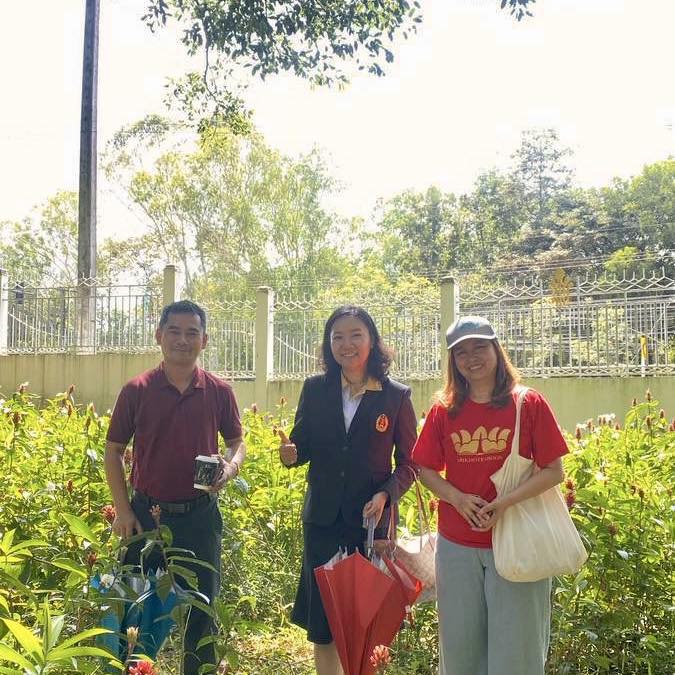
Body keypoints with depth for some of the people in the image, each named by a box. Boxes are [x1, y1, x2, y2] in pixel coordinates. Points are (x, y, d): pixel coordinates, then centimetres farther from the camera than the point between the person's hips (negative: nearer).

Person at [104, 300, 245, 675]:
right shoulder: (136, 390, -4)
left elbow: (237, 441, 10)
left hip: (200, 514, 1)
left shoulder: (219, 391, -1)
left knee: (201, 608, 12)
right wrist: (123, 510, -4)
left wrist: (231, 466, -12)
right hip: (147, 513, -1)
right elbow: (113, 450, 2)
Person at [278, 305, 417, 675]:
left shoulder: (396, 396, -4)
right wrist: (291, 453, -16)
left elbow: (409, 462, 0)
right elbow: (303, 445, 7)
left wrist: (385, 494, -17)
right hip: (322, 520, 2)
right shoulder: (315, 389, 2)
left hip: (372, 522, -2)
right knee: (321, 627, 8)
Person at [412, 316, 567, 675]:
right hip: (457, 544, 3)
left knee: (515, 644, 8)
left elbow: (553, 471, -6)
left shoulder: (529, 404, -5)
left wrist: (504, 503, -19)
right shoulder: (444, 410, 2)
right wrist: (458, 499, -11)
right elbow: (425, 469, 8)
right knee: (460, 642, 14)